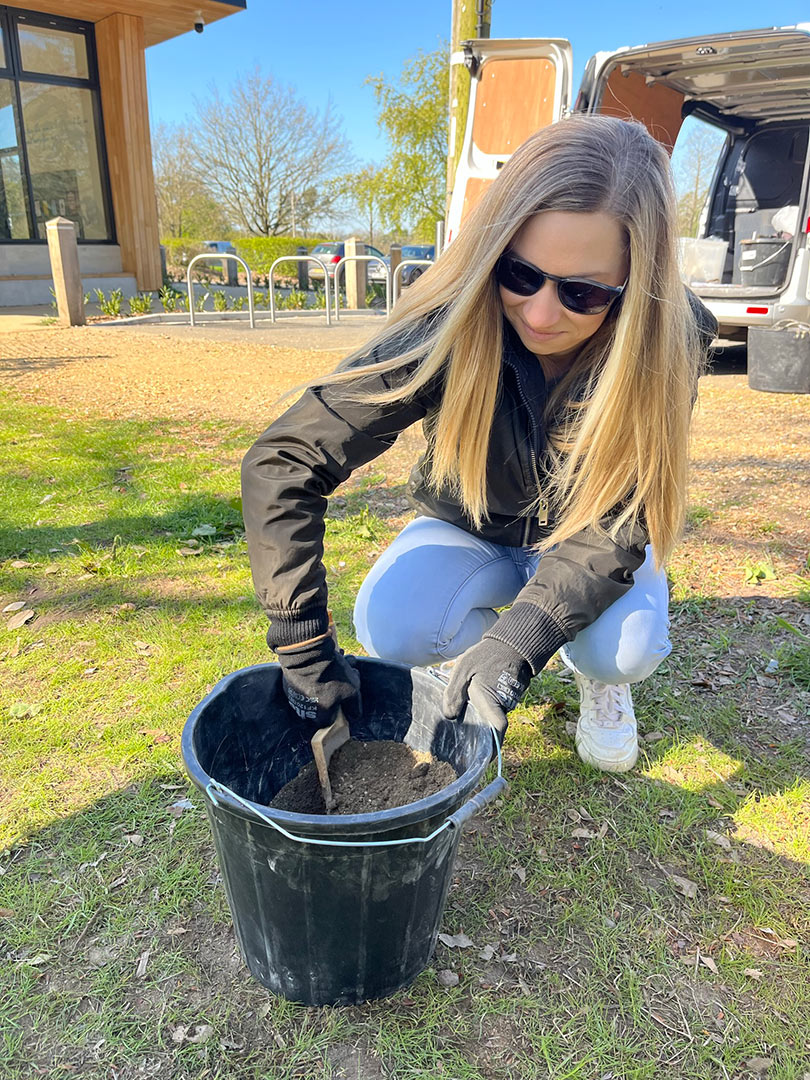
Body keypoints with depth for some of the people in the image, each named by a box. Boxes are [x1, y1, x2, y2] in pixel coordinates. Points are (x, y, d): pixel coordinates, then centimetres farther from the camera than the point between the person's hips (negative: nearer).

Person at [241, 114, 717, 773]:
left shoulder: (668, 347, -27)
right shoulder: (450, 329, -31)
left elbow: (617, 525, -25)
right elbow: (281, 465, -32)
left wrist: (520, 637, -40)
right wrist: (305, 646, -34)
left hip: (586, 539, 1)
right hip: (470, 529, 0)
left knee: (625, 646, -30)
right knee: (389, 626, -29)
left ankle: (598, 677, 8)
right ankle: (474, 649, 6)